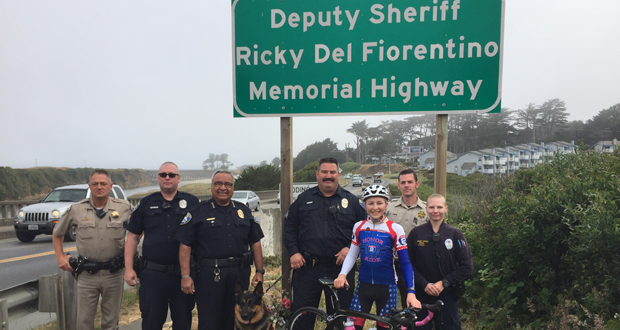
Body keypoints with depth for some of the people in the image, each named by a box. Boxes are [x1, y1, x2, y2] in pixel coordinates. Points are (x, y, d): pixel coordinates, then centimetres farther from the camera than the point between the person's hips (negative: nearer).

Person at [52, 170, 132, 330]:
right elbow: (57, 234, 15)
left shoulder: (124, 207, -3)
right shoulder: (76, 209, 0)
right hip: (87, 274, 1)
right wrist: (60, 257, 7)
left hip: (114, 273, 0)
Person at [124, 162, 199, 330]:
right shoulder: (146, 203, 6)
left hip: (183, 273, -1)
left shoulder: (192, 202, 1)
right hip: (152, 273, 1)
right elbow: (132, 237, 8)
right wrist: (129, 268, 0)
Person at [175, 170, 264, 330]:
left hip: (240, 274, 4)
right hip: (209, 275, -3)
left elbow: (255, 243, 12)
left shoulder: (243, 211, 10)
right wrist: (185, 276, -10)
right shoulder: (198, 212, -1)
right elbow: (185, 246, -4)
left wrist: (259, 271, 7)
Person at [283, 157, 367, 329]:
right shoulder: (304, 199, 7)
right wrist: (293, 252, -1)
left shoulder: (351, 201, 4)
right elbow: (289, 226, 9)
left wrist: (351, 248, -8)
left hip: (340, 267, 0)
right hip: (307, 267, 1)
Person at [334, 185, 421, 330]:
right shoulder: (358, 227, 1)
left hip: (387, 287, -2)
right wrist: (342, 274, -8)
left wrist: (411, 292, -16)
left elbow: (405, 262, -8)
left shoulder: (395, 229, -8)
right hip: (363, 285, 2)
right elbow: (352, 254, 9)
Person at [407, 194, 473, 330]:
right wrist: (424, 284, -13)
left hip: (448, 295, 0)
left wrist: (444, 283, -10)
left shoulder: (455, 234, 0)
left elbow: (467, 267, -2)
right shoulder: (416, 233, 0)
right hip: (422, 295, 0)